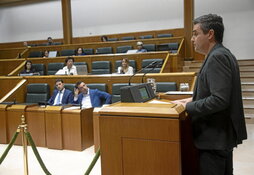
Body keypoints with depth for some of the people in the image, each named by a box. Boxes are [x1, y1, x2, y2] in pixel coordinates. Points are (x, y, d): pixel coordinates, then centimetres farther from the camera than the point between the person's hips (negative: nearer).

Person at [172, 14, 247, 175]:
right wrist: (194, 99, 7)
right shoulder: (223, 54, 12)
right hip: (222, 134, 10)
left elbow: (219, 100, -27)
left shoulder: (217, 57, -19)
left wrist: (188, 106, -16)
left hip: (215, 137, -10)